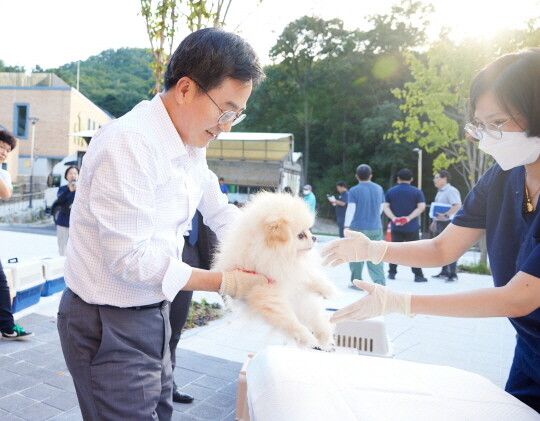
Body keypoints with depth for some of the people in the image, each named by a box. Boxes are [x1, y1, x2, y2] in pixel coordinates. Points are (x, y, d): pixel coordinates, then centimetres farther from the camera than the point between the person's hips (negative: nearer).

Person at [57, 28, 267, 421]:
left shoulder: (192, 143, 3)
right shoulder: (129, 143, -24)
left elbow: (220, 211, 14)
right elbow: (130, 259, -25)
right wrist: (225, 282, -19)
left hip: (153, 311, 8)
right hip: (108, 325, -8)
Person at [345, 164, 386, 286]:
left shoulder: (354, 190, -8)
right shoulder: (379, 189, 7)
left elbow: (351, 209, -10)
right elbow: (380, 208, 13)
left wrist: (346, 225, -2)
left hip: (358, 228, -3)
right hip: (376, 229, 3)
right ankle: (380, 281, -7)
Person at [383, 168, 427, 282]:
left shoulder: (391, 191, 6)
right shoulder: (417, 192, 0)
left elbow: (385, 206, -3)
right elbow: (421, 207, -11)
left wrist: (393, 218, -14)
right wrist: (409, 217, -17)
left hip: (396, 227, 2)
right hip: (411, 227, -2)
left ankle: (392, 273, 11)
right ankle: (418, 275, 5)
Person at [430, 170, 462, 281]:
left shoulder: (451, 191, -13)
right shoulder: (440, 192, 18)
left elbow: (457, 206, -24)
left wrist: (445, 215, -32)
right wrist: (434, 222, 23)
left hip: (448, 223, -10)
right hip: (439, 223, 10)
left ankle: (453, 274, -2)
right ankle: (444, 272, 23)